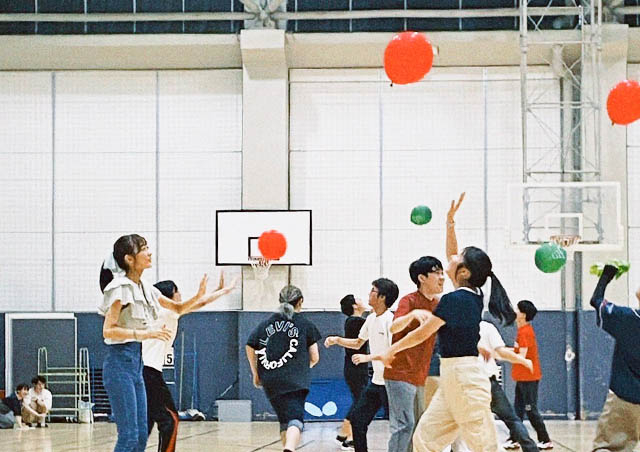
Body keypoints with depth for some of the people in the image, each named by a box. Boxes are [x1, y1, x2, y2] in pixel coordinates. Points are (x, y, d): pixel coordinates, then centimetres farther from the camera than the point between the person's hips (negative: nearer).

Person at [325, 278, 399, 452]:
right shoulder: (371, 319, 10)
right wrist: (337, 340, 11)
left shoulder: (390, 320, -16)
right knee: (357, 418, 8)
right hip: (376, 381, 9)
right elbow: (358, 343, 25)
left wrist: (368, 357, -26)